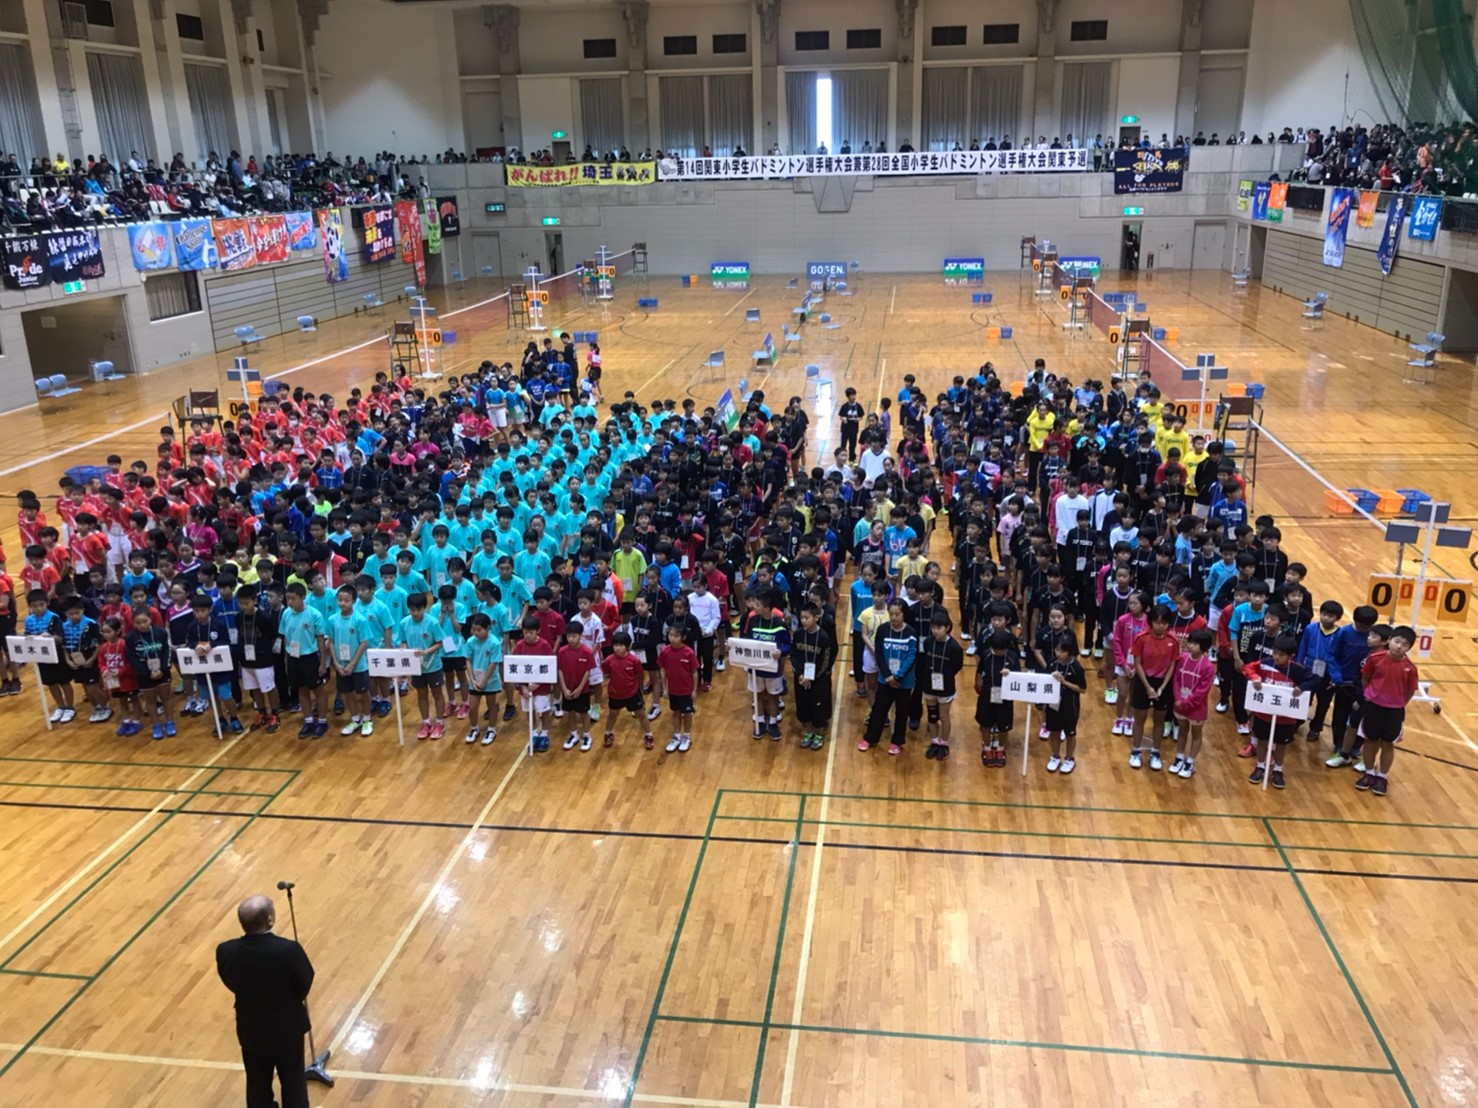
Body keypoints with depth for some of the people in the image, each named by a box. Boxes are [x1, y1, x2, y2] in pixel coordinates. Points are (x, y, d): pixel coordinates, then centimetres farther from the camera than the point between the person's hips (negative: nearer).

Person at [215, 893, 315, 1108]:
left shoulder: (225, 952, -24)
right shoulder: (289, 950, -32)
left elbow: (231, 984, -4)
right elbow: (305, 983, -15)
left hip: (251, 1028, 3)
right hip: (287, 1026, -3)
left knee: (257, 1083, 26)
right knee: (293, 1082, 20)